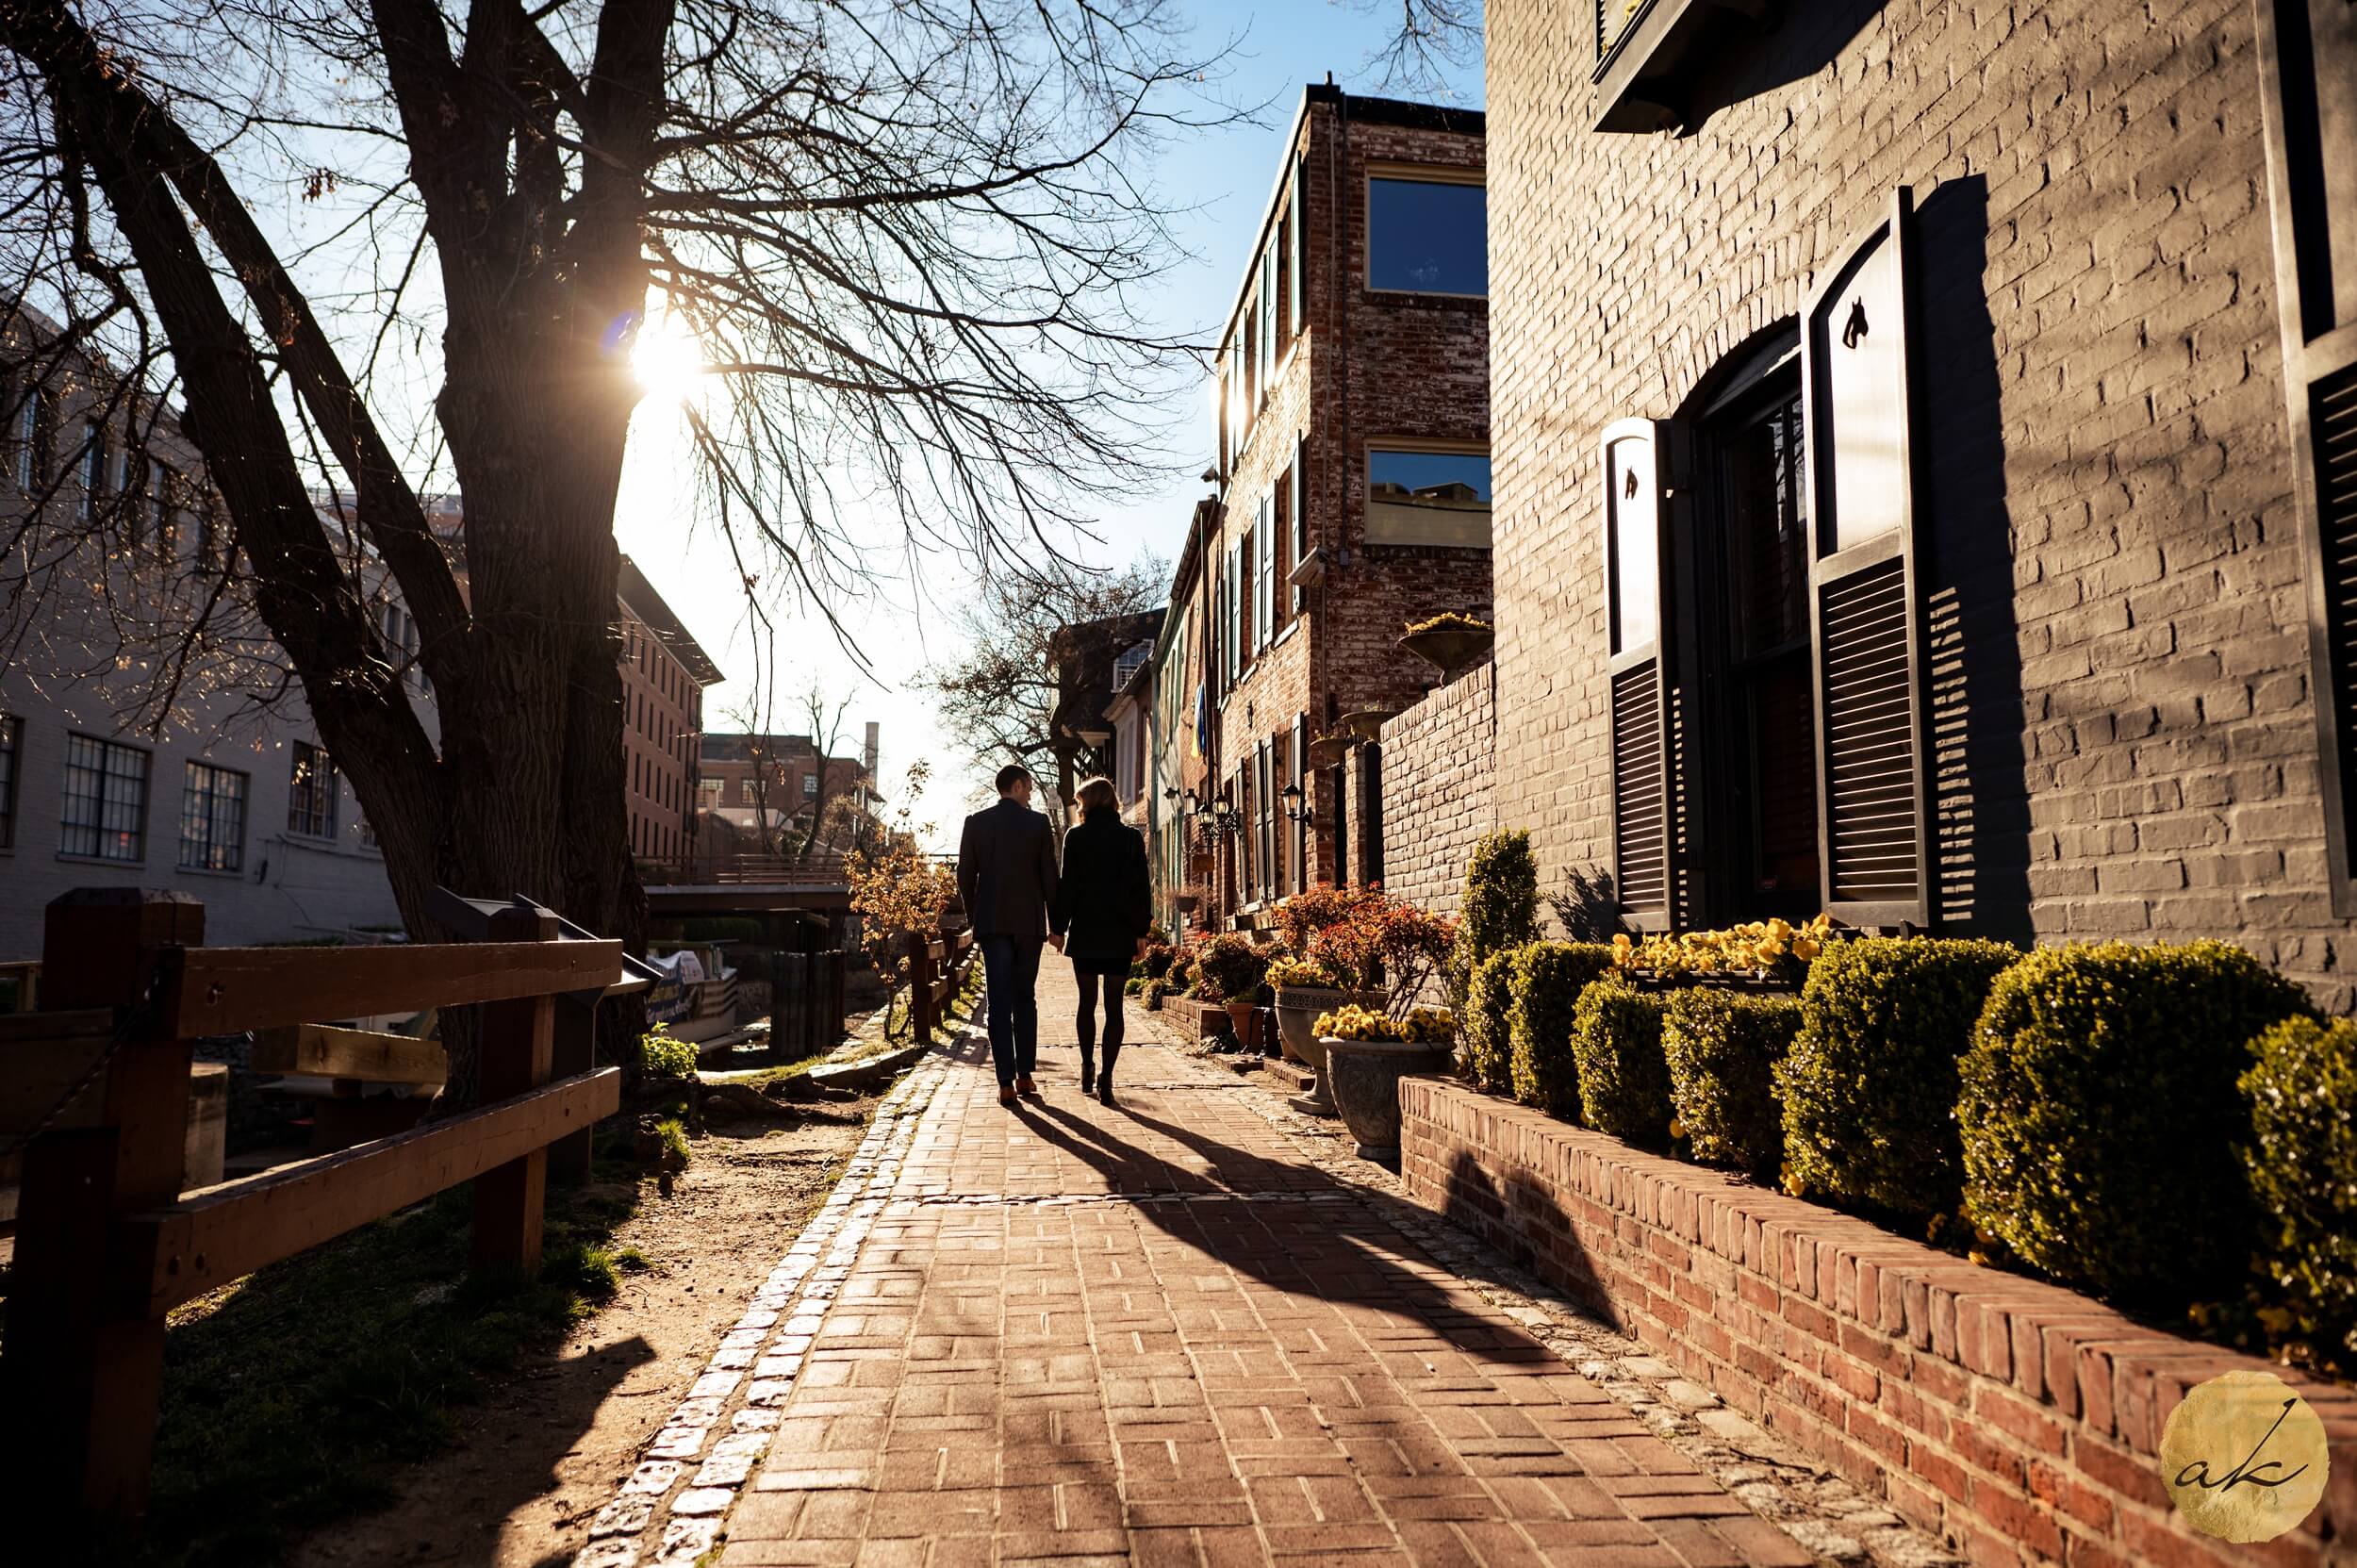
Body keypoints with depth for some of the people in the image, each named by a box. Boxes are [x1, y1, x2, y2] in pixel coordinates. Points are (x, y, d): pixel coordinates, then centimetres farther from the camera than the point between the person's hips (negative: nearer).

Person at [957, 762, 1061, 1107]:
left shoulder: (976, 823, 3)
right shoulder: (1038, 823, -2)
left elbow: (965, 878, 3)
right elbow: (1049, 878, -2)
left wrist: (974, 920, 15)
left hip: (991, 923, 1)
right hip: (1029, 922, 0)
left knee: (999, 1002, 1)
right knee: (1025, 999, 13)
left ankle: (1006, 1082, -4)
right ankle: (1025, 1075, 14)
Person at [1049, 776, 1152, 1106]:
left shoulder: (1076, 837, -3)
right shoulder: (1131, 837, 1)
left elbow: (1066, 885, -4)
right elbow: (1141, 887, 0)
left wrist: (1059, 927, 3)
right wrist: (1141, 933, 3)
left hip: (1084, 932, 0)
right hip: (1120, 933, 1)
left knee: (1087, 1002, 15)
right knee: (1114, 1006, 3)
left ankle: (1087, 1069, 21)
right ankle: (1106, 1078, -2)